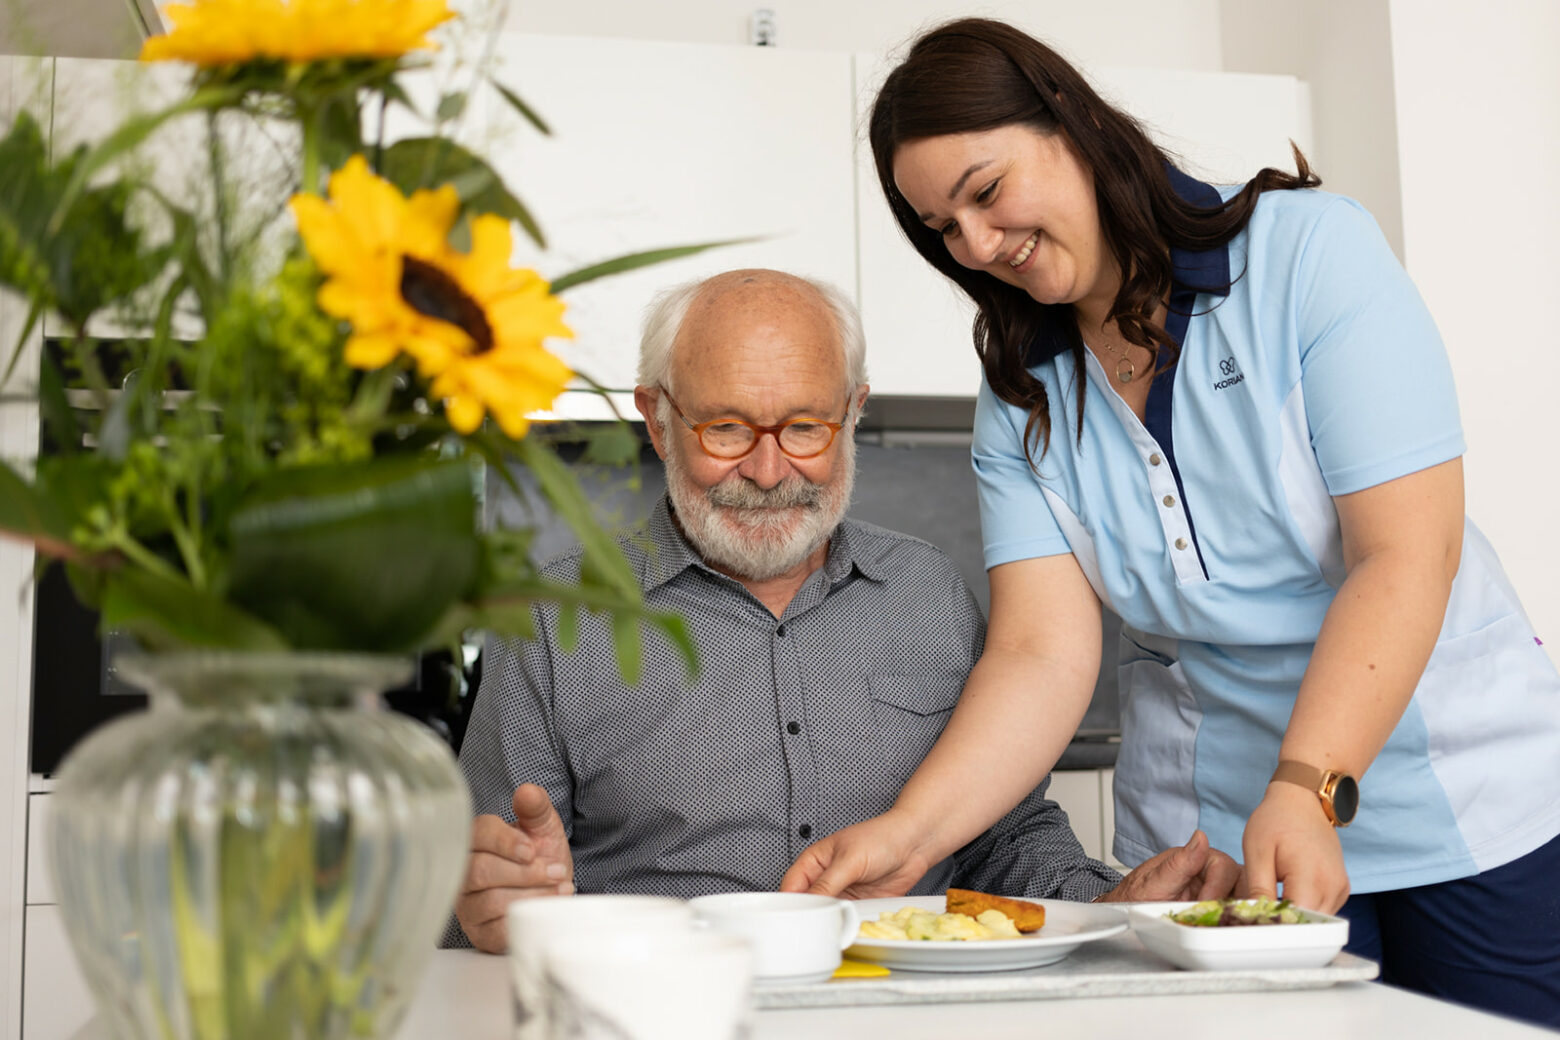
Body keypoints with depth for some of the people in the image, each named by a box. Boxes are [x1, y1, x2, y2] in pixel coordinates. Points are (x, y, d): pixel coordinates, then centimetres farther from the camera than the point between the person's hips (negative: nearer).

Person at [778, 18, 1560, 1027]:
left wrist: (1306, 791, -31)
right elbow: (1043, 654, -12)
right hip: (1209, 832, 2)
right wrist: (906, 834, -27)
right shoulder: (1021, 406, -1)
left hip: (1471, 803, -2)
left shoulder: (1310, 248, -12)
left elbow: (1407, 554, -19)